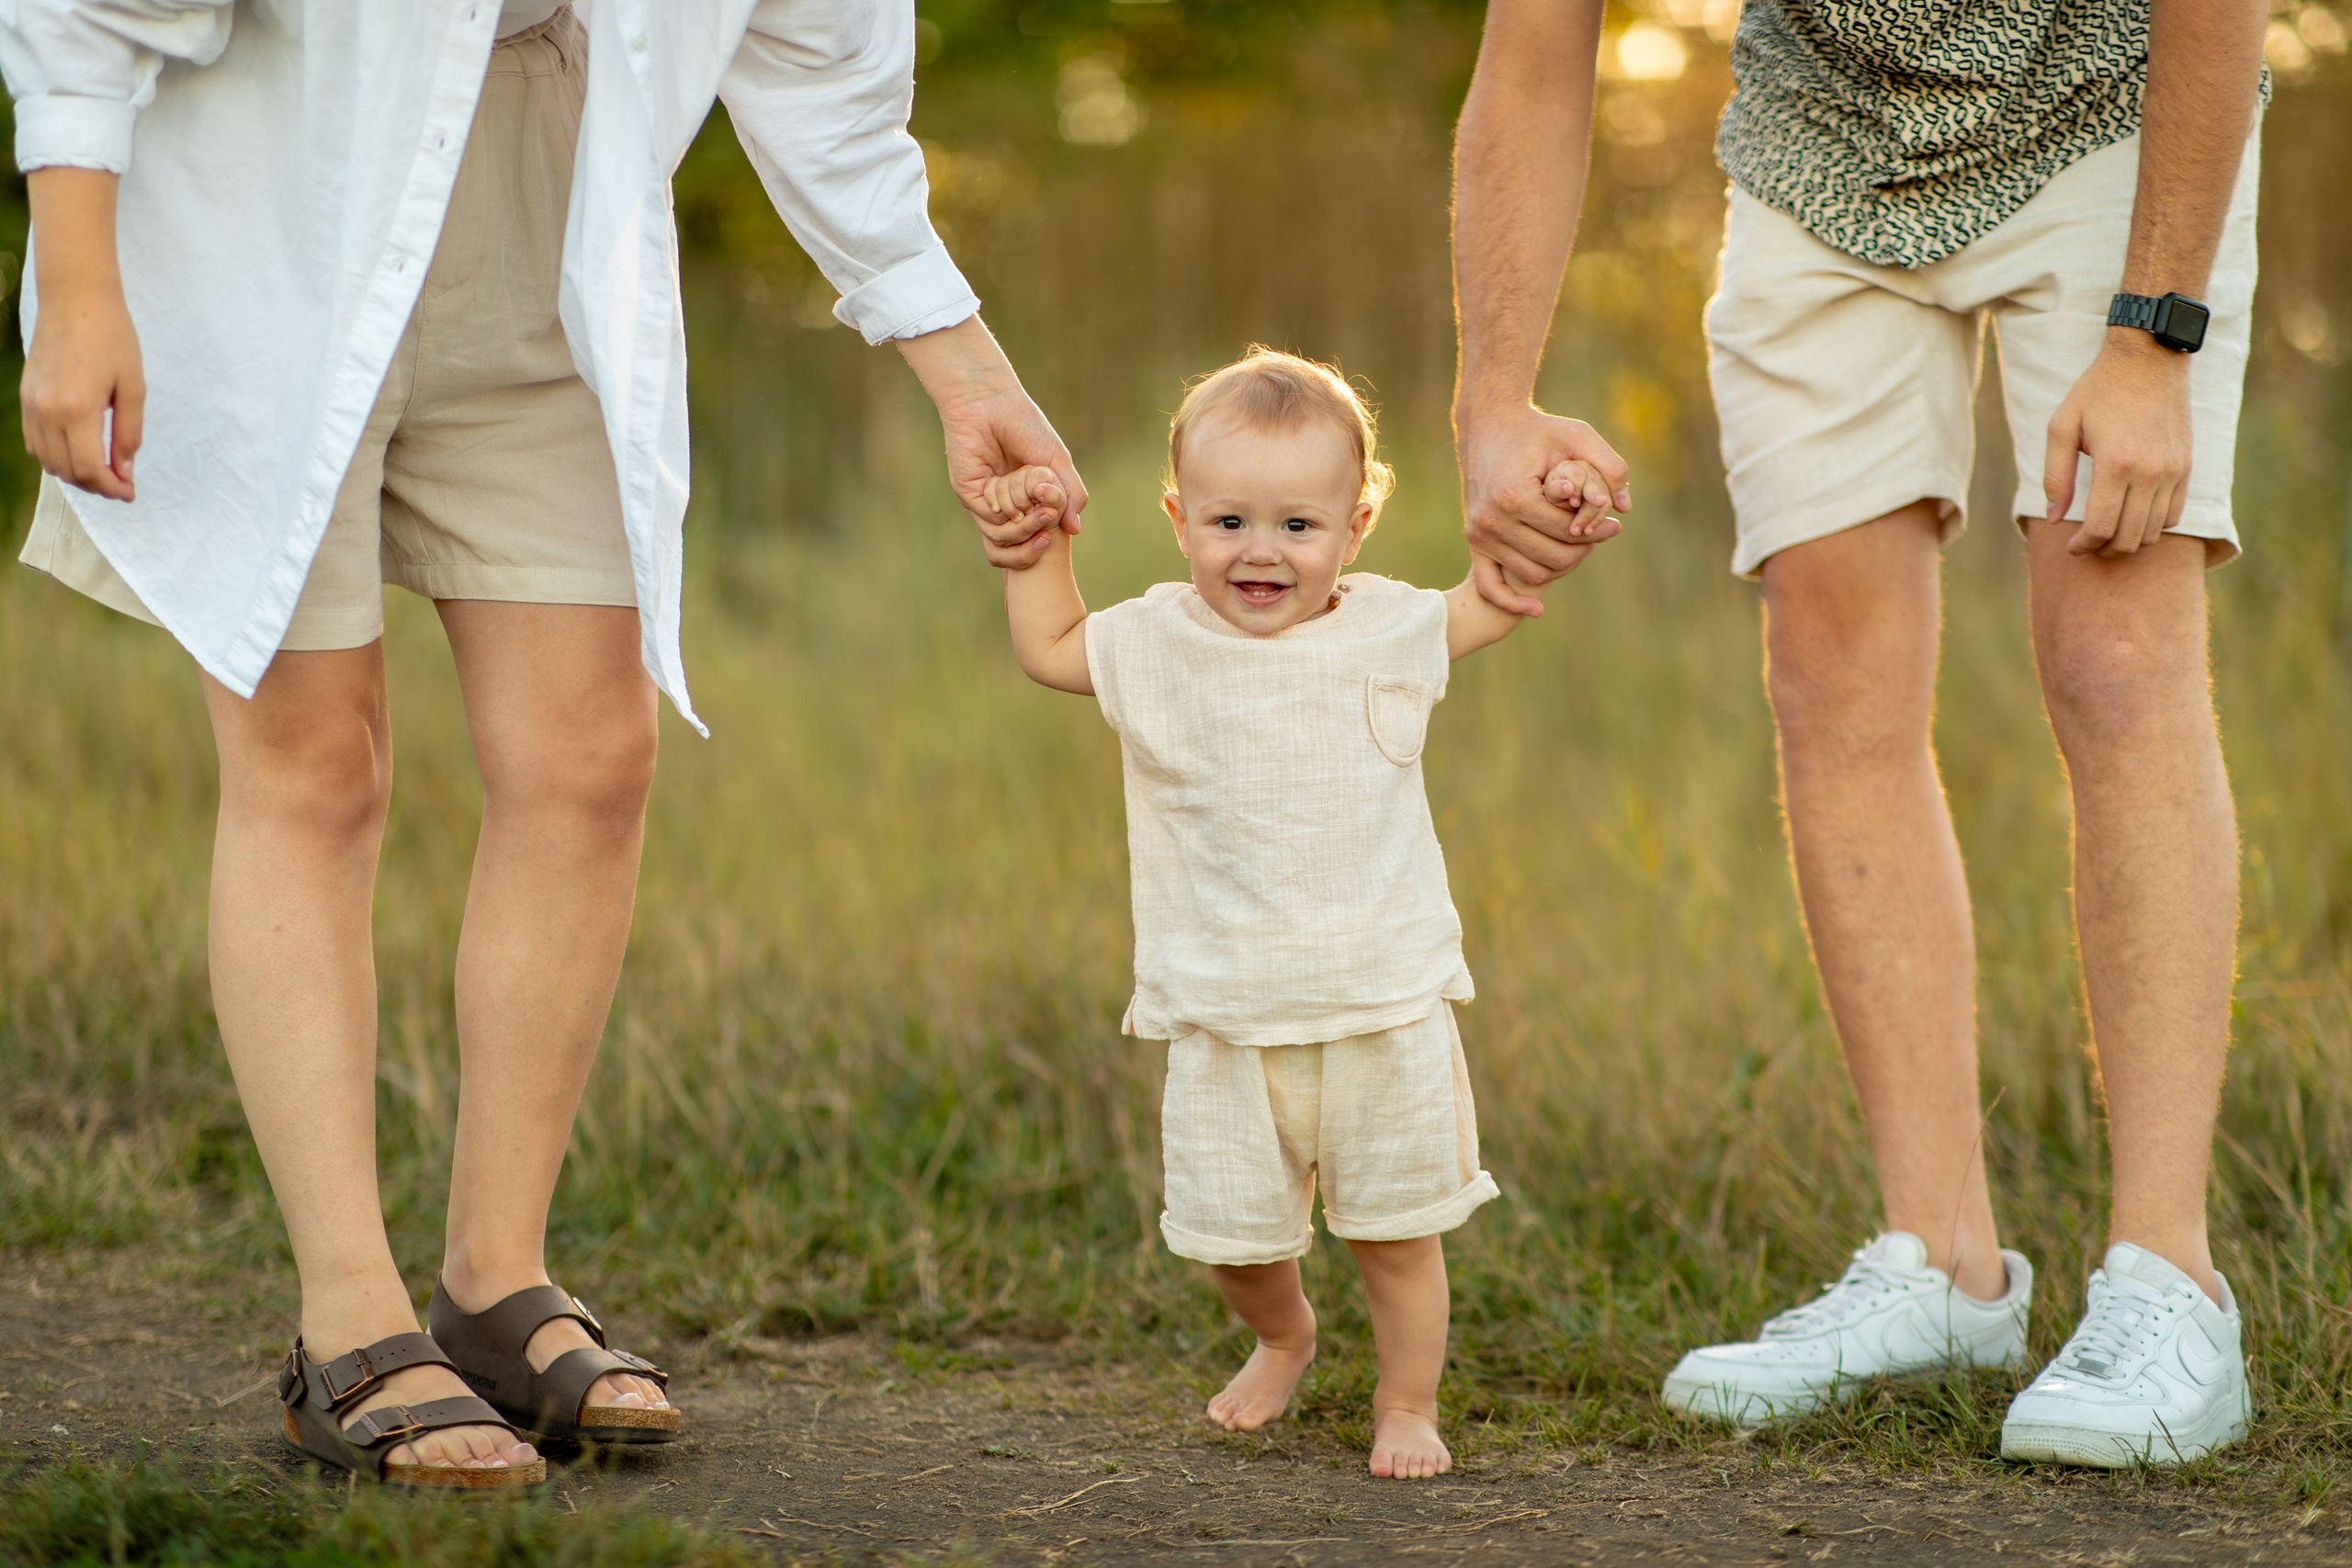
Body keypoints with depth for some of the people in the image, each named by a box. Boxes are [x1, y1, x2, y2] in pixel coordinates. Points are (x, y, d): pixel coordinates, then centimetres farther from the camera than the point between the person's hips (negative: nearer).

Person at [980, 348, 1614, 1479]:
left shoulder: (1384, 633, -1)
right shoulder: (1156, 645, -1)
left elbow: (1493, 607, 15)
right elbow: (1047, 650, 16)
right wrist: (1037, 546, 7)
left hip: (1385, 1006, -1)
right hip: (1229, 1019, 1)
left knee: (1398, 1232, 5)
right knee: (1231, 1231, 8)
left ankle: (1407, 1403, 23)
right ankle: (1281, 1338, 39)